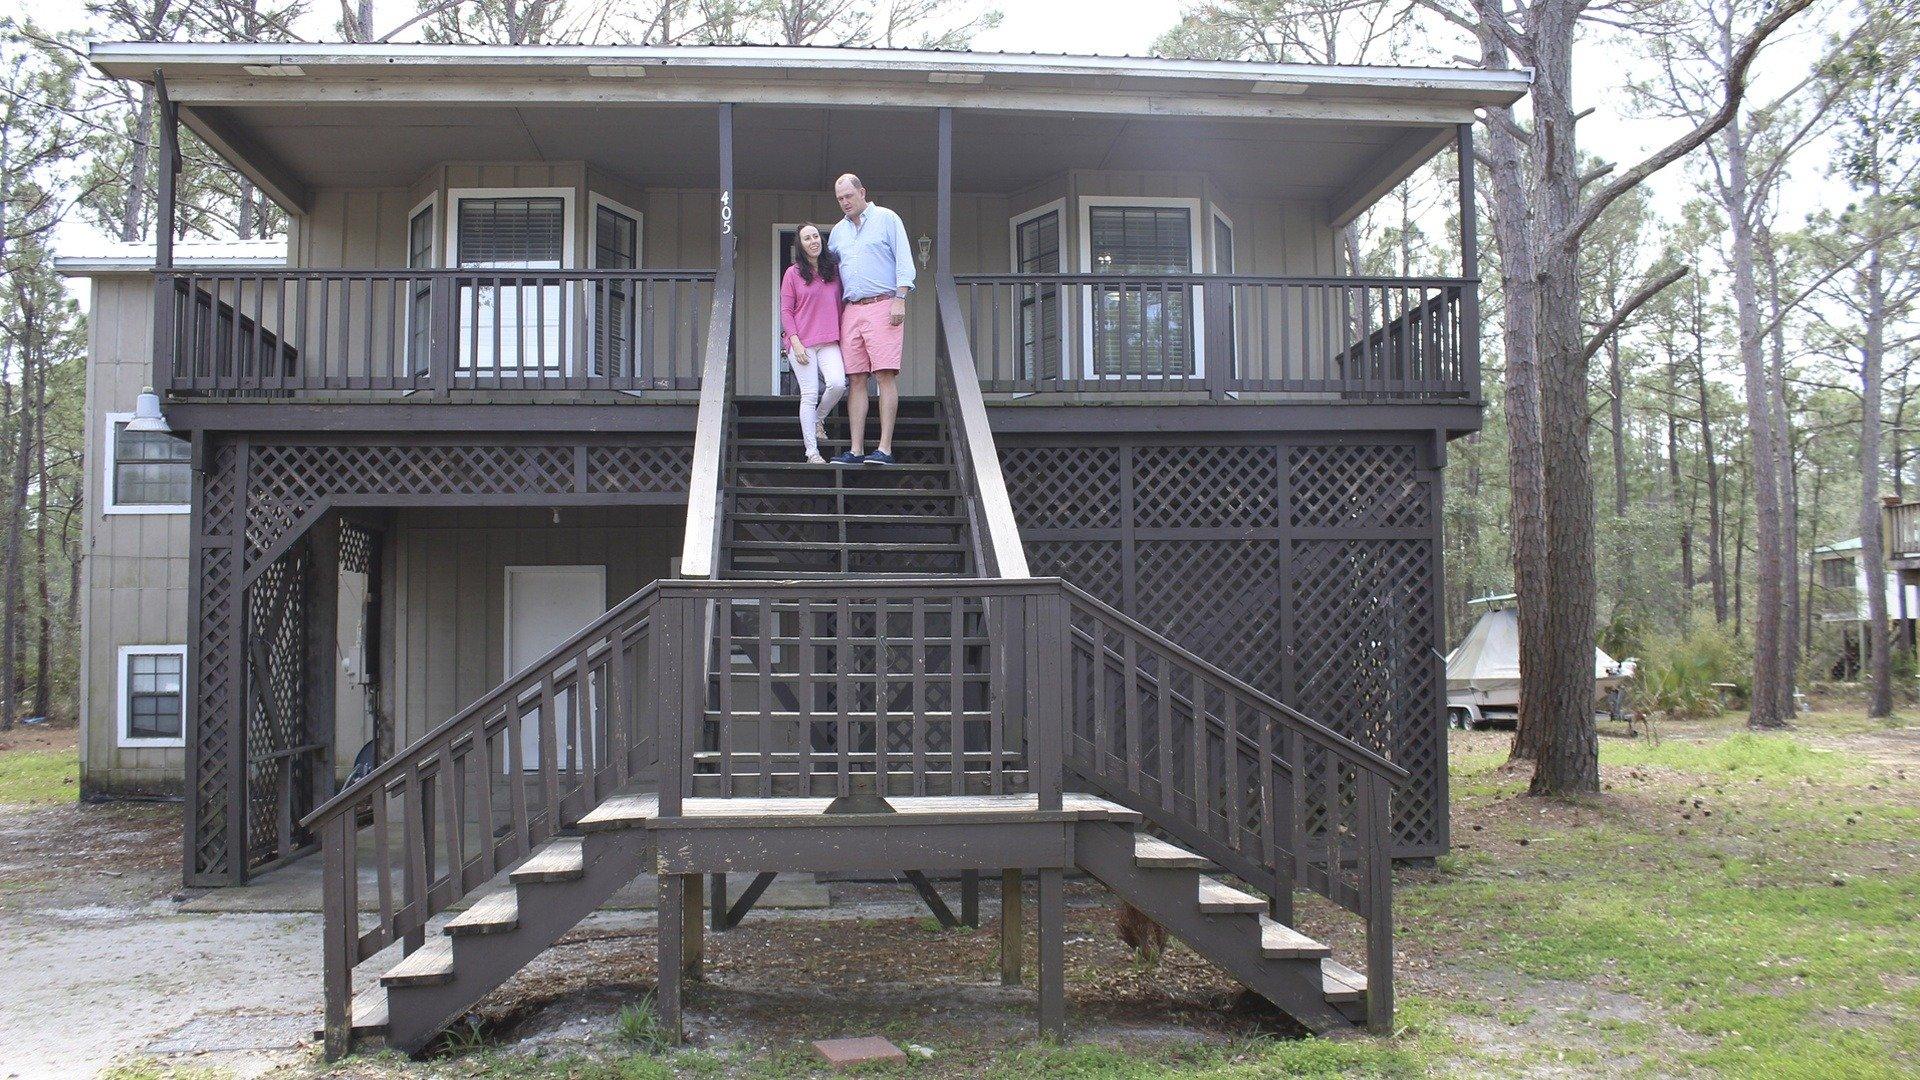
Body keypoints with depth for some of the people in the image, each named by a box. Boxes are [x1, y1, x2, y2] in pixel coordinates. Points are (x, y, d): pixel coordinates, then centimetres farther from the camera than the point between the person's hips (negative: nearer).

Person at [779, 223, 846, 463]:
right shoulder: (793, 273, 3)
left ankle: (818, 419, 11)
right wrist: (795, 342, -9)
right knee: (809, 394, -7)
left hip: (829, 342, 3)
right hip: (801, 342, -3)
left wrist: (842, 336, 9)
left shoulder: (834, 270, 11)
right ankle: (812, 451, -4)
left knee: (838, 384, -19)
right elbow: (786, 311, 1)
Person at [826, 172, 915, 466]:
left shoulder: (886, 218, 5)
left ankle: (884, 448, -14)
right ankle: (856, 450, -1)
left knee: (885, 375, -11)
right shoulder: (838, 230, 21)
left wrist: (900, 299, -11)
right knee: (856, 380, 0)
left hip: (882, 307, -5)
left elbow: (904, 261, -2)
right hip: (851, 311, 5)